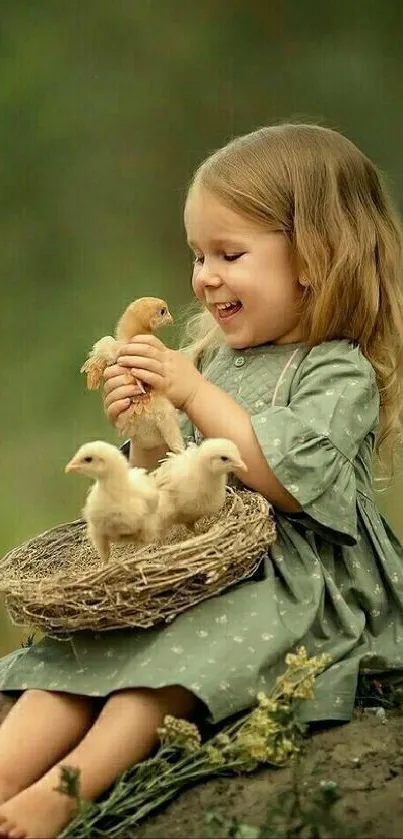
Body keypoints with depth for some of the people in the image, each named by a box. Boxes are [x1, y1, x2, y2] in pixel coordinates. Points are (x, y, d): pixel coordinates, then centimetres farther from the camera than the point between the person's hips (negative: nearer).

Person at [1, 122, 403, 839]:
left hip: (294, 584, -7)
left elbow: (287, 480, -21)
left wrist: (195, 394, -18)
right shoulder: (213, 360, 17)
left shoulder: (340, 374, -5)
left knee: (170, 662, -32)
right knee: (73, 657, -13)